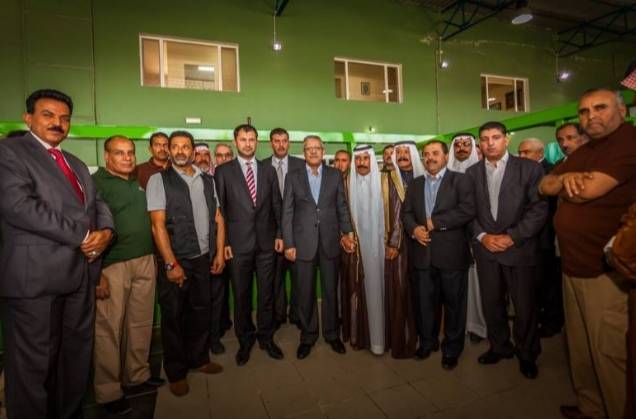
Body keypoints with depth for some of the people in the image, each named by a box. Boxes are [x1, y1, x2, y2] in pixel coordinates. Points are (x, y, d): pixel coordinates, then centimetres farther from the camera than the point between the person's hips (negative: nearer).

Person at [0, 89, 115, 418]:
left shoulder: (77, 164, 20)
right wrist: (82, 236, -16)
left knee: (76, 356, 17)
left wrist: (105, 231, -7)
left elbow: (97, 203, 16)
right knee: (33, 364, 7)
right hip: (35, 276, -7)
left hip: (80, 272, 7)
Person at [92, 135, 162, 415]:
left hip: (145, 262, 6)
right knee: (109, 329, 4)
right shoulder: (96, 183, -5)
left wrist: (154, 258, 13)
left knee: (141, 324, 13)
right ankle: (108, 391, 21)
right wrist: (96, 273, -15)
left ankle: (138, 376, 30)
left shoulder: (139, 183, 15)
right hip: (112, 266, -6)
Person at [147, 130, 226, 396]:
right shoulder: (158, 180, -5)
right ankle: (176, 372, 28)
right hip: (175, 260, -4)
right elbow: (158, 225, -11)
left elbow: (218, 218, 10)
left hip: (203, 258, 4)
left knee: (201, 311, 15)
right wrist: (171, 264, -15)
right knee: (173, 316, 10)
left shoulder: (207, 180, 8)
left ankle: (198, 358, 36)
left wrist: (219, 252, 4)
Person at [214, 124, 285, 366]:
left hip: (266, 242, 2)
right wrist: (224, 242, -4)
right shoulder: (223, 171, 1)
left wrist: (279, 234, 3)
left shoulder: (268, 170, 9)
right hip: (238, 243, -2)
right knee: (241, 295, 10)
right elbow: (219, 208, -1)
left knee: (266, 293, 11)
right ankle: (245, 340, 30)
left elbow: (277, 204, 9)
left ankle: (266, 337, 30)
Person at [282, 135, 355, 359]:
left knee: (331, 290, 12)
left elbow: (342, 207, 7)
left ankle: (332, 334, 31)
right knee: (305, 292, 9)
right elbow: (287, 212, 1)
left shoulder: (335, 175, 5)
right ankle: (307, 336, 28)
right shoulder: (293, 176, 3)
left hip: (330, 240, 1)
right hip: (303, 242, 0)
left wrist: (346, 233, -3)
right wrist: (288, 244, -4)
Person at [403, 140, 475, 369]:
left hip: (451, 252, -3)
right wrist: (414, 228, -12)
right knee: (424, 301, 13)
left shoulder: (460, 180, 0)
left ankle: (452, 348, 27)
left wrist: (435, 222, -13)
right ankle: (427, 341, 33)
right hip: (422, 253, 4)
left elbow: (468, 210, -13)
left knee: (454, 303, 9)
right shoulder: (414, 184, 15)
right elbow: (406, 213, 9)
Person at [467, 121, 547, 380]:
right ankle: (500, 346, 33)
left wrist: (512, 237, -14)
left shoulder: (529, 168, -2)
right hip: (485, 249, 3)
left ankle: (527, 354, 31)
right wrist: (482, 236, -8)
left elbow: (539, 208, -7)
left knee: (525, 305, 8)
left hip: (520, 249, -2)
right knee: (491, 303, 11)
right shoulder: (472, 172, 6)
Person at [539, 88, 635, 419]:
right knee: (579, 346, 18)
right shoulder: (582, 153, 18)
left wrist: (566, 185, 0)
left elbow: (587, 190, -21)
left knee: (609, 352, 2)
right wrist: (565, 177, -9)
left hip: (606, 271, -9)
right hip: (573, 265, 9)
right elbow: (544, 186, 11)